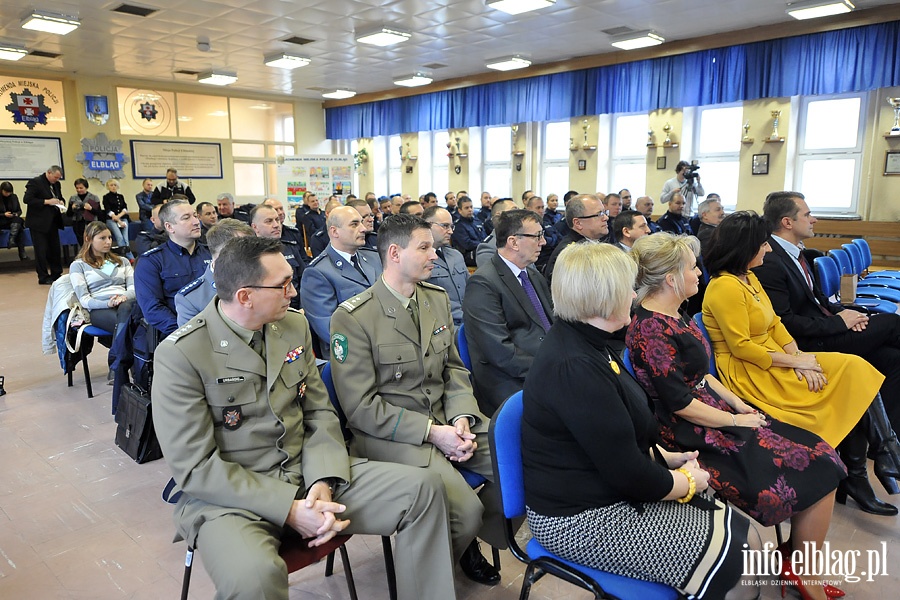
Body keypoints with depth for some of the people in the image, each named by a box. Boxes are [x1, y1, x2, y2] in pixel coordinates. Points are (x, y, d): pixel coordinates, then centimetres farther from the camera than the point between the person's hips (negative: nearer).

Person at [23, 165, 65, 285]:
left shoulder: (56, 184, 10)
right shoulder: (35, 182, -12)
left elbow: (60, 197, 22)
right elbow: (27, 199, -19)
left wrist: (61, 202, -1)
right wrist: (46, 201, -24)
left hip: (52, 221, 7)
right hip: (39, 222, -7)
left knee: (55, 249, 11)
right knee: (41, 250, -2)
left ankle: (56, 274, 21)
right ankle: (43, 277, 5)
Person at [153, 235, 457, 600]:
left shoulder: (294, 326, 3)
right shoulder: (180, 355, -14)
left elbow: (320, 413, 6)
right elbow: (195, 467, -15)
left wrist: (324, 482, -12)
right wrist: (289, 509, -20)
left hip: (309, 475, 5)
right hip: (230, 495, -5)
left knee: (423, 488, -9)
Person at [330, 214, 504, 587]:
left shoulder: (438, 298, 8)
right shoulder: (352, 317, -13)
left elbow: (454, 369, 11)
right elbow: (360, 407, -14)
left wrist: (461, 420, -8)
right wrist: (431, 431, -18)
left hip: (447, 420, 7)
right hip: (389, 434, -6)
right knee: (466, 510, -24)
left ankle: (475, 538, 16)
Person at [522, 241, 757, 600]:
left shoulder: (584, 343, 5)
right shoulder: (574, 368, -27)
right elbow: (629, 474, -22)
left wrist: (667, 458, 7)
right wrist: (687, 481, -5)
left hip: (611, 491, 10)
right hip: (582, 520, -10)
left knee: (746, 535, 4)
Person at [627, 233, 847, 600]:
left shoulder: (674, 313, 8)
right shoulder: (650, 329, -22)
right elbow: (679, 404, -20)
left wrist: (737, 403, 5)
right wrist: (735, 420, -9)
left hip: (716, 409, 9)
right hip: (692, 434, -9)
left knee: (819, 456, 3)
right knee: (817, 472, -7)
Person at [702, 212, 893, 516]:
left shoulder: (749, 277, 11)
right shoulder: (725, 287, -19)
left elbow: (774, 323, 9)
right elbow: (742, 347, -21)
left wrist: (798, 356, -8)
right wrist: (794, 361, -14)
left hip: (772, 361, 9)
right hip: (747, 372, -9)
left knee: (852, 369, -4)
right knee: (843, 381, -10)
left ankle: (855, 476, -2)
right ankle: (852, 476, 8)